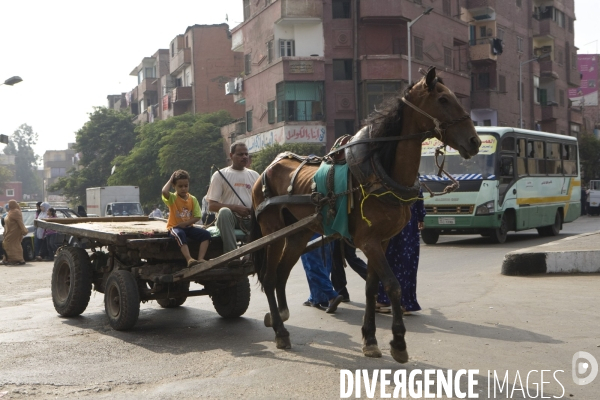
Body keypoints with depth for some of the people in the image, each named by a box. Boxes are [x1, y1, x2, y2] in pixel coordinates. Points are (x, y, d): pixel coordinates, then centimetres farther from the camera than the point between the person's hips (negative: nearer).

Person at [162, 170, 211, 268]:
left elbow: (197, 217, 0)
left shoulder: (193, 199, 5)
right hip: (174, 227, -4)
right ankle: (189, 259, -47)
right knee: (180, 234, -39)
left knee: (206, 234, -17)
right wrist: (170, 180, -12)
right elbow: (164, 191, -29)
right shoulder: (172, 198, -4)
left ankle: (200, 259, -27)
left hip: (188, 227, 4)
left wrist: (185, 223, -15)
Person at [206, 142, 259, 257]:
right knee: (224, 212, -37)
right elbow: (212, 205, -3)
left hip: (250, 219, 3)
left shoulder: (254, 175, 15)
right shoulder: (220, 175, 3)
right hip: (230, 217, -3)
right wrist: (235, 208, -16)